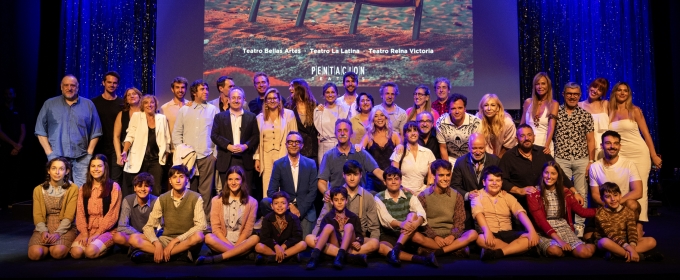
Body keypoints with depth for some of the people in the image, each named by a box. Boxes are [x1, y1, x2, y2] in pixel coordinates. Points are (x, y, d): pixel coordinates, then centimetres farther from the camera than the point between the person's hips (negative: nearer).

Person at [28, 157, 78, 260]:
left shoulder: (73, 189, -3)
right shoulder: (38, 190, 8)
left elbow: (69, 216, -8)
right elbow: (37, 215, 2)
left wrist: (58, 233, -22)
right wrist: (43, 231, -17)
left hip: (65, 228, -2)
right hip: (44, 228, 2)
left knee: (58, 252, -30)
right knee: (35, 254, -25)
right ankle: (48, 247, 8)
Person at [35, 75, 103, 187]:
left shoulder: (88, 104, 9)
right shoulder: (49, 104, 9)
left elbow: (95, 132, 9)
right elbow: (40, 130, 8)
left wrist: (89, 152, 1)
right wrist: (49, 152, 0)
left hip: (81, 158, 0)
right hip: (57, 156, 0)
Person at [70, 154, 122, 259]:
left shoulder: (114, 187, -2)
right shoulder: (83, 189, 13)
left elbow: (112, 214, -7)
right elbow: (80, 213, 5)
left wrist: (97, 234, -13)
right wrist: (85, 234, -9)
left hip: (106, 230, -4)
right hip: (88, 230, 4)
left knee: (90, 252, -28)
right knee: (76, 252, -23)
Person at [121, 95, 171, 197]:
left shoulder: (162, 118, 9)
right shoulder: (136, 116, 4)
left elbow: (166, 140, 12)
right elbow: (130, 136, 0)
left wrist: (165, 157, 10)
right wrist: (125, 151, -14)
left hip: (156, 160, 1)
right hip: (139, 160, -1)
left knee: (156, 190, -3)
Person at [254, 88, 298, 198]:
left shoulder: (289, 114, 3)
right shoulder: (260, 117, 11)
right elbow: (258, 139, 12)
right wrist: (257, 158, 7)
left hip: (283, 154, -2)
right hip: (266, 155, 2)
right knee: (266, 187, 2)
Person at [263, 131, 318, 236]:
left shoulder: (310, 164, 1)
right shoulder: (278, 164, 1)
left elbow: (313, 191, -3)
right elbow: (271, 191, -5)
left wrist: (300, 210, -13)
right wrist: (289, 205, -17)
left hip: (305, 209, -1)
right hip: (285, 206, 1)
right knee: (265, 202, -26)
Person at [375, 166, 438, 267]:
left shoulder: (410, 196, 3)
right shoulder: (379, 198, -3)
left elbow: (421, 213, -15)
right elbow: (385, 219, -20)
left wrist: (416, 223, -40)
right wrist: (400, 224, -42)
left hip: (408, 237, 2)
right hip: (388, 236, -2)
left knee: (412, 215, -26)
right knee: (380, 247, -38)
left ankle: (396, 249, -39)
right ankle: (421, 259, -44)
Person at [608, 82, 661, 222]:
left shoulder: (635, 110, 0)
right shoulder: (610, 111, 6)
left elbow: (646, 133, 0)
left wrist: (654, 155, -1)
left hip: (639, 153, -2)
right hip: (620, 155, 2)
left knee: (640, 188, -3)